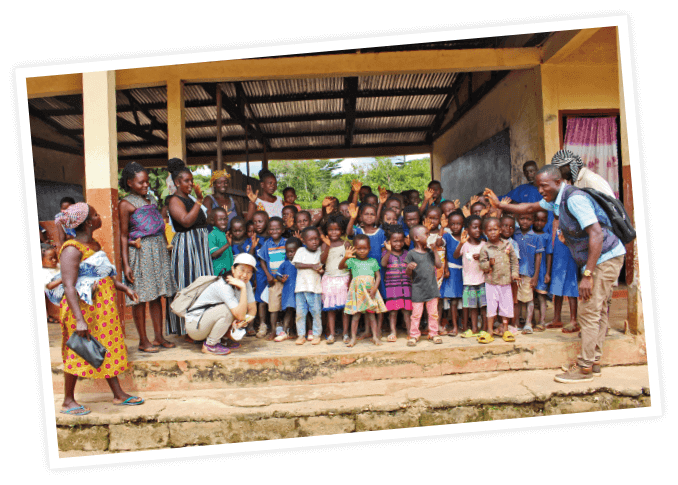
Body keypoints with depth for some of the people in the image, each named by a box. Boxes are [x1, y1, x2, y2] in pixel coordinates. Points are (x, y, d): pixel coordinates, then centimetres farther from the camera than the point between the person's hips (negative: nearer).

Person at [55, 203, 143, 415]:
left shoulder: (94, 244, 11)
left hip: (103, 307, 9)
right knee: (79, 354, 3)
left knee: (109, 350, 13)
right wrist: (79, 320, -29)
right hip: (84, 308, -9)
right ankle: (68, 402, 20)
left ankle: (119, 394, 23)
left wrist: (124, 288, 10)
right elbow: (69, 287, -24)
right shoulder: (72, 249, -18)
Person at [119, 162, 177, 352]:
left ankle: (159, 336, 16)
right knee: (140, 296, -1)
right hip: (140, 251, -6)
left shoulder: (151, 199, 15)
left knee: (157, 295, 9)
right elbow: (124, 236, -6)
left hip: (159, 250, 6)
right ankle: (143, 340, 9)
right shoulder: (126, 204, -4)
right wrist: (126, 264, -11)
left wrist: (166, 248, 14)